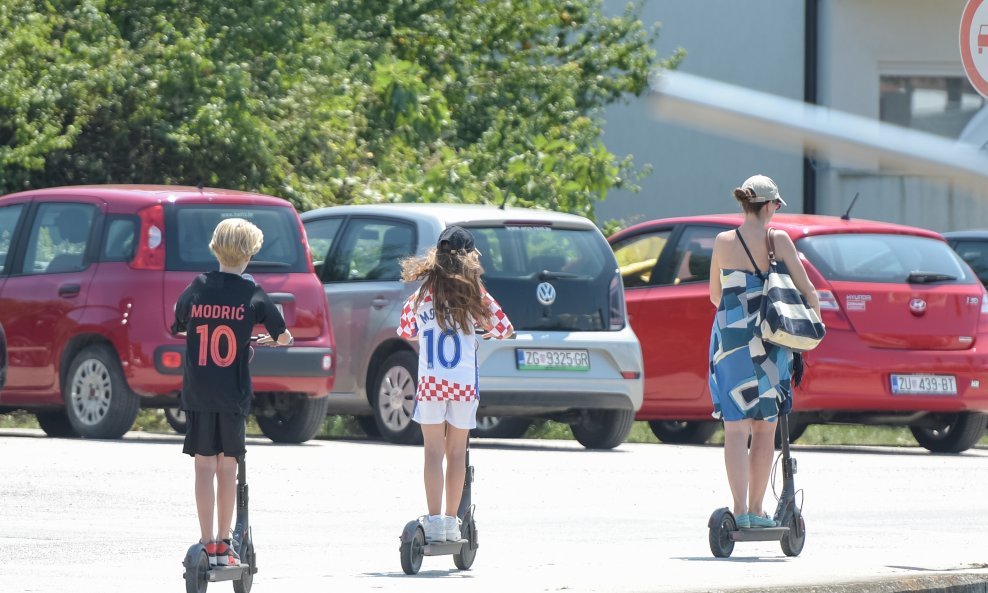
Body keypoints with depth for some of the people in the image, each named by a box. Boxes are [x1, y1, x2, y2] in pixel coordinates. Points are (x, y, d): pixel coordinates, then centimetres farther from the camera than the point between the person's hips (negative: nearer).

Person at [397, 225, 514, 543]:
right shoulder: (474, 294, -1)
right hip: (464, 384, 0)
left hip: (430, 383, 0)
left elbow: (405, 332, 12)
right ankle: (451, 522, 11)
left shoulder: (422, 295, 1)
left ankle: (434, 520, -8)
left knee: (434, 452, 1)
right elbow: (504, 329, 2)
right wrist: (485, 331, 22)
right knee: (457, 453, 9)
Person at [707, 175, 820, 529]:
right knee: (765, 430, 9)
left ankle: (740, 510, -10)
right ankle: (757, 511, 12)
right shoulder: (778, 241, -4)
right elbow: (806, 289, -4)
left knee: (736, 428, 0)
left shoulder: (723, 243, 3)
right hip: (768, 341, -1)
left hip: (729, 338, 1)